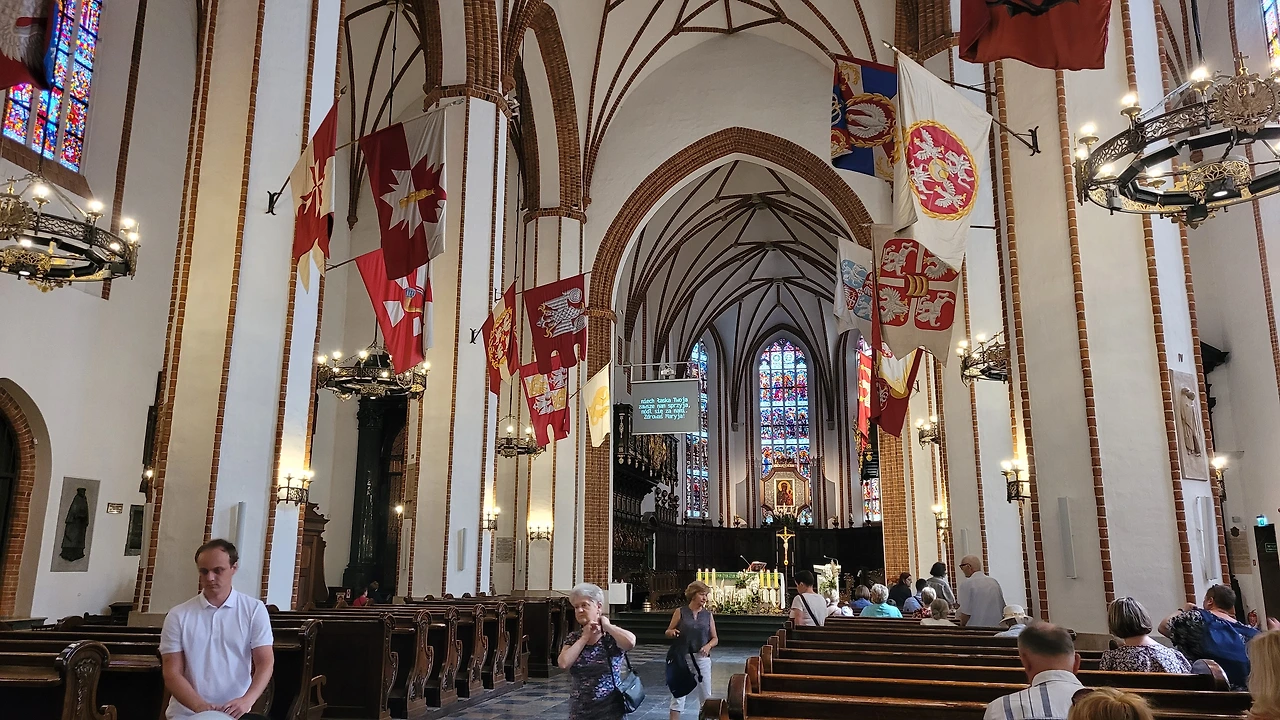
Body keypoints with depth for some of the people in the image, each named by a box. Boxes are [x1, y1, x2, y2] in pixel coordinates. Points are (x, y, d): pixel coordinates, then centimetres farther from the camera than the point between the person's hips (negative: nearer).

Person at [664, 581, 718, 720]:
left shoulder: (708, 615, 4)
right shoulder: (680, 612, -2)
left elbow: (715, 638, 7)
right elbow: (668, 632, 4)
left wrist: (709, 645, -13)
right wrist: (672, 632, -18)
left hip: (702, 658, 2)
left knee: (706, 694, 9)